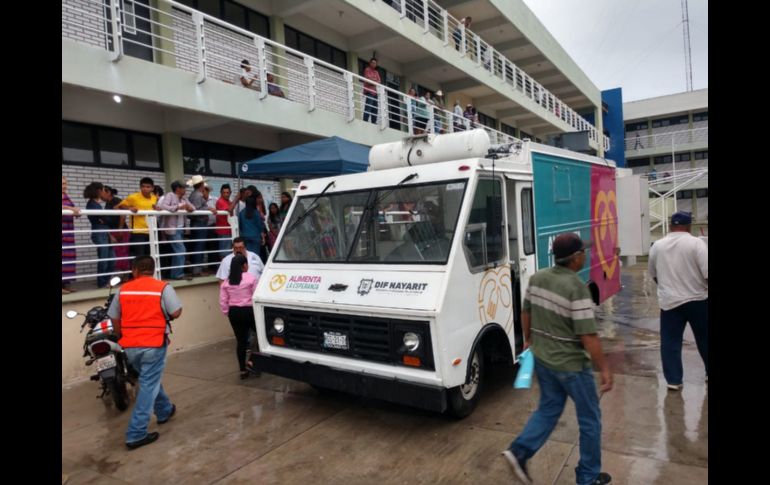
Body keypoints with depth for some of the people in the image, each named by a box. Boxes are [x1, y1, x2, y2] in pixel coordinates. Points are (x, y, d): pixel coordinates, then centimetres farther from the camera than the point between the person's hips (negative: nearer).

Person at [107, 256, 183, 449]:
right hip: (153, 344, -5)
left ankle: (164, 410, 40)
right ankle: (136, 434, 0)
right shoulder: (163, 288, -7)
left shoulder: (123, 290, 4)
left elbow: (114, 318, 8)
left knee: (150, 380, 24)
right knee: (148, 386, 1)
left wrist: (122, 338, 22)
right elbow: (176, 312, -12)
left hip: (130, 346, 5)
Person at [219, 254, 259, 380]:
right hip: (248, 310, -5)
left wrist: (227, 313, 14)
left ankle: (243, 370, 14)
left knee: (240, 340, 10)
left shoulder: (226, 282, 4)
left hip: (234, 312, 5)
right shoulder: (251, 278, -9)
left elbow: (223, 301, 3)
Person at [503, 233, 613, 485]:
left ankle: (519, 451, 11)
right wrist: (604, 368, -11)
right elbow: (588, 336, -22)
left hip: (541, 358, 7)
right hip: (570, 365, -6)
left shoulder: (537, 278, -1)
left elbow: (526, 312, 10)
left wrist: (528, 341, 24)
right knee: (590, 418, 14)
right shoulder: (576, 288, -23)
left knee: (548, 409, 23)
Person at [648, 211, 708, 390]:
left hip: (669, 302, 1)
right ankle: (709, 372, 34)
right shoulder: (697, 243, -10)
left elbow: (653, 274, 12)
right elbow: (707, 273, -17)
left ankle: (673, 380, 8)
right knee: (704, 339, 18)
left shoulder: (657, 245, 1)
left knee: (670, 342, 6)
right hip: (698, 300, -1)